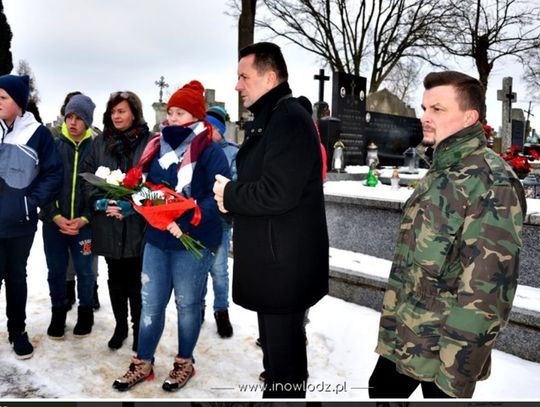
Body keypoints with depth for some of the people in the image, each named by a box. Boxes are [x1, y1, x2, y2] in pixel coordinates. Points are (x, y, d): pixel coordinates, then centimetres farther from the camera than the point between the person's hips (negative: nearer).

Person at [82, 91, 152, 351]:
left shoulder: (150, 142, -2)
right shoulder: (100, 142, 10)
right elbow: (87, 176, 8)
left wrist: (132, 205, -17)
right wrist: (100, 201, -9)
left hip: (137, 224, -3)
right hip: (108, 225, 4)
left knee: (136, 281, 5)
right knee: (115, 279, 15)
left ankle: (139, 330, 22)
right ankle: (120, 327, 31)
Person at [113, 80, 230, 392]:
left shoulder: (210, 150, -11)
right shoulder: (158, 147, 10)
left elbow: (220, 196, -20)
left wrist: (187, 223, -28)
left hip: (193, 242, -5)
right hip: (156, 238, 6)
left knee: (187, 304, 11)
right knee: (151, 304, 12)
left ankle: (184, 363, 30)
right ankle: (143, 363, 28)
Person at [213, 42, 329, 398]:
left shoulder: (289, 119, -17)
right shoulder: (269, 118, 16)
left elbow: (277, 193, -27)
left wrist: (229, 195, -11)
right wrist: (232, 192, 2)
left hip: (284, 261, -10)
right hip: (274, 256, 10)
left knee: (283, 351, 3)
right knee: (280, 344, 23)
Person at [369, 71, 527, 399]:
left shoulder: (491, 182, -20)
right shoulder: (441, 171, 9)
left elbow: (486, 292, -24)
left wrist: (455, 375, -22)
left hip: (442, 353, -8)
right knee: (381, 393, 21)